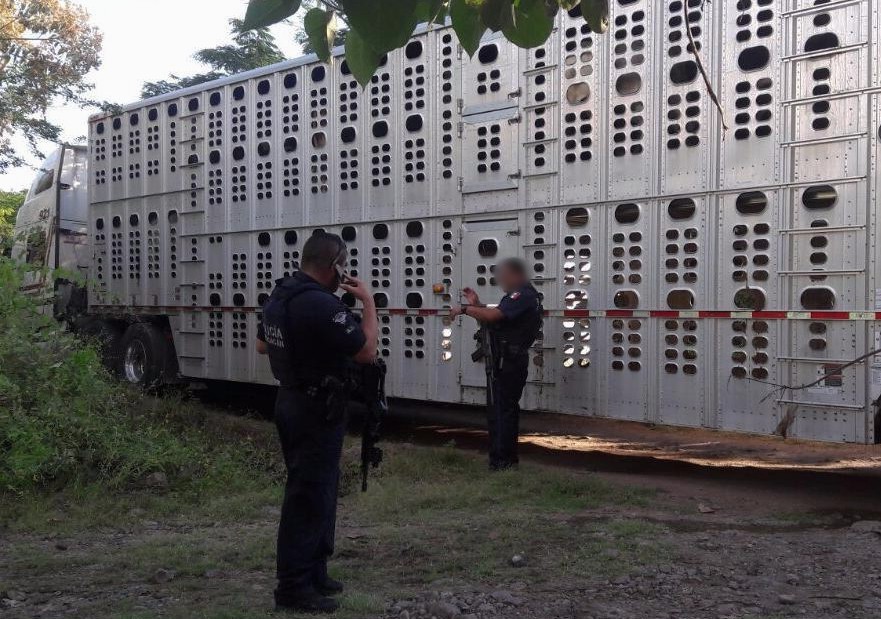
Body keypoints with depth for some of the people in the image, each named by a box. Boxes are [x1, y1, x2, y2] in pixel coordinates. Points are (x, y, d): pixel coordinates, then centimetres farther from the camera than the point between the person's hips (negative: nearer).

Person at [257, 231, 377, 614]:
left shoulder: (279, 296, 7)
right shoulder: (322, 304, -24)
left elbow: (262, 344, 22)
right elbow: (367, 352, -19)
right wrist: (367, 301, -9)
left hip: (291, 403, 10)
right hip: (316, 411, -10)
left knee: (316, 489, 19)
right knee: (309, 496, -2)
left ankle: (311, 574, 29)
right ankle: (294, 589, 6)